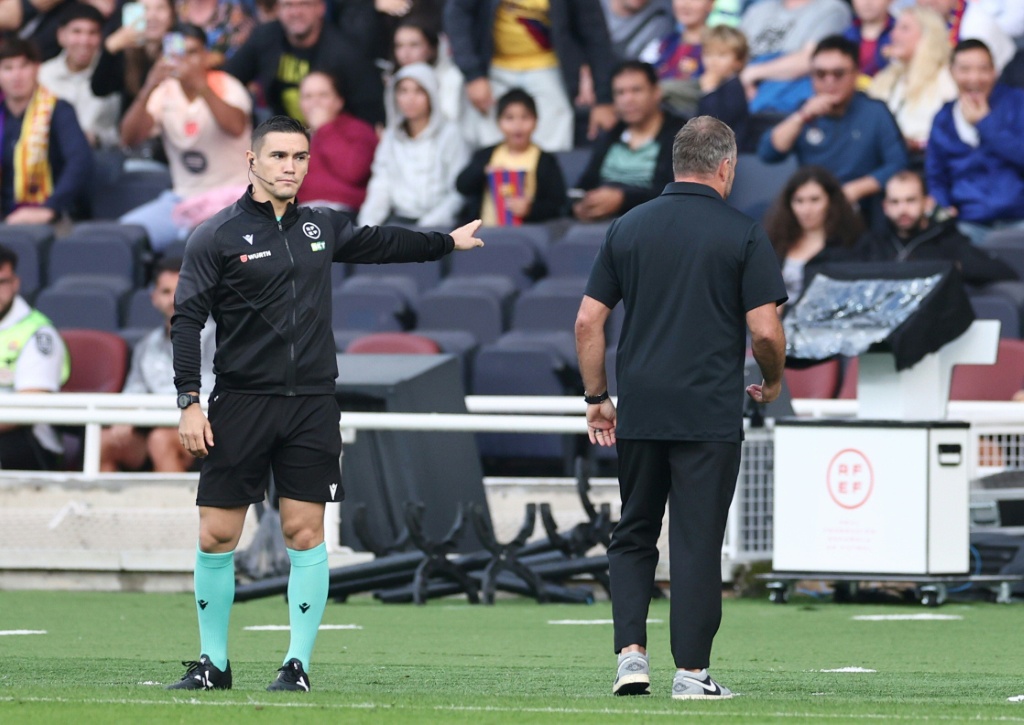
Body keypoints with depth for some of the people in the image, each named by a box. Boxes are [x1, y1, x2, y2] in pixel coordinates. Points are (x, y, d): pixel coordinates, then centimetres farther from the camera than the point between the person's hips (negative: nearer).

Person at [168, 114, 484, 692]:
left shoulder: (321, 228, 12)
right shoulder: (217, 237, -2)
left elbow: (378, 243, 31)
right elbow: (188, 319, -4)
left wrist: (447, 242, 43)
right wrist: (189, 401, -12)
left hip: (311, 405, 3)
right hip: (240, 402, -3)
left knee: (305, 533, -2)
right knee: (217, 536, -3)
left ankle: (299, 664, 3)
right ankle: (213, 663, 10)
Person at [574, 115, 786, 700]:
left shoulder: (629, 228, 7)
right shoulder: (743, 234, -4)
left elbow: (588, 321, 6)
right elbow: (765, 329, -8)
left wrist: (597, 397, 16)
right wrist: (773, 381, 12)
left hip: (639, 412, 3)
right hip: (710, 414, -3)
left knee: (633, 536, 15)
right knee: (697, 542, 1)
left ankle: (631, 653, 1)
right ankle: (692, 671, 1)